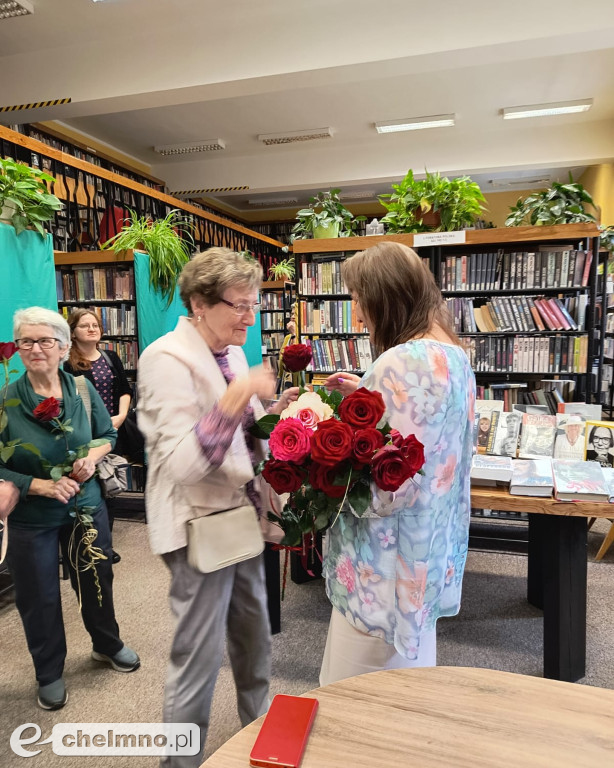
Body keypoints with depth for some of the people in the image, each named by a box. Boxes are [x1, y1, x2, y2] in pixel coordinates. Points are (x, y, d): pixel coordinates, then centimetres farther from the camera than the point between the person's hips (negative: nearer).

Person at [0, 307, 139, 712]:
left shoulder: (83, 389, -7)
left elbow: (108, 434, 5)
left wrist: (93, 457, -15)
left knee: (97, 579, 19)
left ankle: (108, 644, 47)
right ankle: (49, 673, 39)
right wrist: (42, 485, -22)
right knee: (39, 596, 14)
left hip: (87, 505, 3)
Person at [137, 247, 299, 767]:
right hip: (200, 525, -8)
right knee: (199, 659, 7)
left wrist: (275, 411, -2)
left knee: (254, 641, 23)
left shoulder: (231, 352, 6)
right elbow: (184, 463, -27)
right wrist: (237, 396, -35)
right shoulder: (167, 359, -19)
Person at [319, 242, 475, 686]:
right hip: (432, 546, 10)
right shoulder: (453, 354, 4)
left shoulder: (400, 364, -26)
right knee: (411, 670, 27)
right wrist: (367, 395, 10)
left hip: (388, 557, -9)